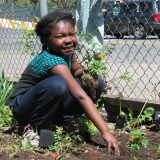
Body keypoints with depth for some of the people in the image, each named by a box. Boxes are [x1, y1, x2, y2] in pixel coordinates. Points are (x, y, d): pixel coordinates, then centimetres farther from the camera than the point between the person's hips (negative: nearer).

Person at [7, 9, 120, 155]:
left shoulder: (67, 51, -8)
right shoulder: (52, 61, -32)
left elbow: (77, 70, 11)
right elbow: (80, 97, -38)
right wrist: (105, 132, -42)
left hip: (44, 104, 8)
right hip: (22, 105, -8)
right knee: (57, 84, -37)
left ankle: (53, 120, 3)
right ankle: (33, 127, -15)